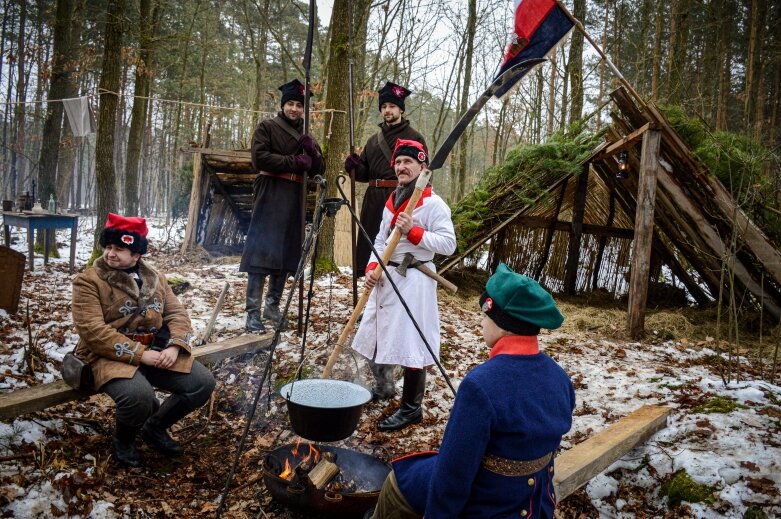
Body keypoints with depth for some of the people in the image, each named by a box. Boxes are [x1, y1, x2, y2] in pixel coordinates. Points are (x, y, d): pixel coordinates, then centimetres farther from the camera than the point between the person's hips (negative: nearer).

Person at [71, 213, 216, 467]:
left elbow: (177, 313, 7)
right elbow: (92, 331, -17)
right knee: (139, 395, -35)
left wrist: (175, 347, -14)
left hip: (155, 351, 6)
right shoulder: (88, 281, -6)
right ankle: (123, 439, 2)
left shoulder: (154, 277, 12)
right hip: (112, 356, -5)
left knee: (203, 382, -10)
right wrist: (140, 354, -22)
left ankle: (155, 427, 15)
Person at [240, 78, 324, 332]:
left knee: (286, 252, 5)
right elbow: (260, 157, -9)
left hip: (294, 197, 6)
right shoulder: (267, 127, 5)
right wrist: (294, 162, -11)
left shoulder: (306, 135, 20)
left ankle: (272, 305, 17)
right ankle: (253, 312, -13)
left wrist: (312, 151, -6)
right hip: (270, 194, -5)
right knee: (262, 251, -12)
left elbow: (317, 170, 14)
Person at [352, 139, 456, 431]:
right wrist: (372, 268, 1)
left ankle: (411, 409, 8)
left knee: (410, 342, -5)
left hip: (414, 280, -8)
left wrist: (413, 231, -23)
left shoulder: (434, 204, -10)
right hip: (386, 277, 8)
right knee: (376, 334, 16)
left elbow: (448, 244, -16)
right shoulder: (391, 202, 14)